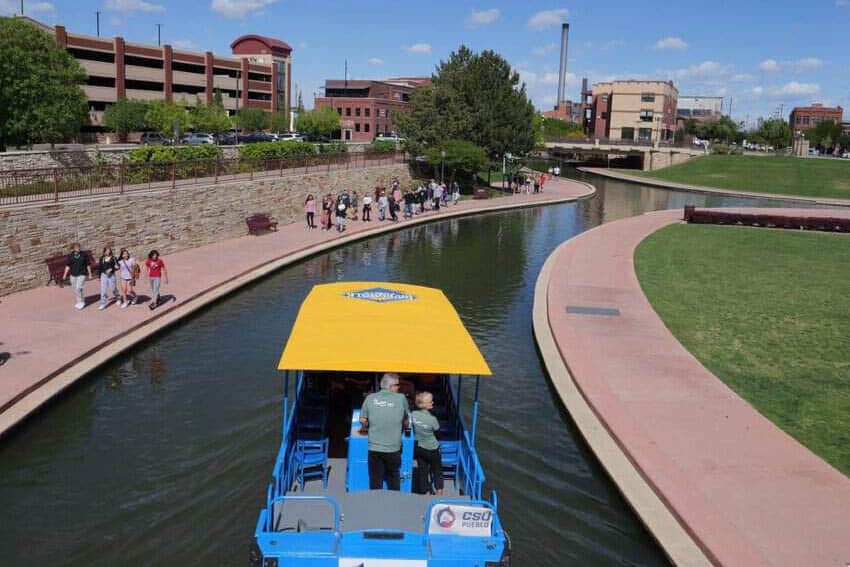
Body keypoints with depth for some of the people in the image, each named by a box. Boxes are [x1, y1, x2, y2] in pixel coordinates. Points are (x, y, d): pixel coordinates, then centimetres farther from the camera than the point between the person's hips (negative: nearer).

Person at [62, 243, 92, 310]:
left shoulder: (83, 255, -4)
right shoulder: (70, 256, 2)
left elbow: (88, 265, 3)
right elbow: (68, 266, 8)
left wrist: (90, 274, 4)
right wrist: (65, 274, 1)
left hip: (81, 274, -4)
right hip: (73, 275, 4)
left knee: (79, 288, -15)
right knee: (75, 289, 12)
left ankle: (81, 302, -1)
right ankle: (80, 301, 29)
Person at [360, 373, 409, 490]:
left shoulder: (370, 398, -1)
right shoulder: (401, 398, -3)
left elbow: (362, 421, 2)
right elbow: (406, 421, 9)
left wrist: (365, 428, 24)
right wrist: (406, 426, 32)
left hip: (374, 447, 1)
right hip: (393, 448, -1)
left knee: (375, 482, 10)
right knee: (393, 478, 17)